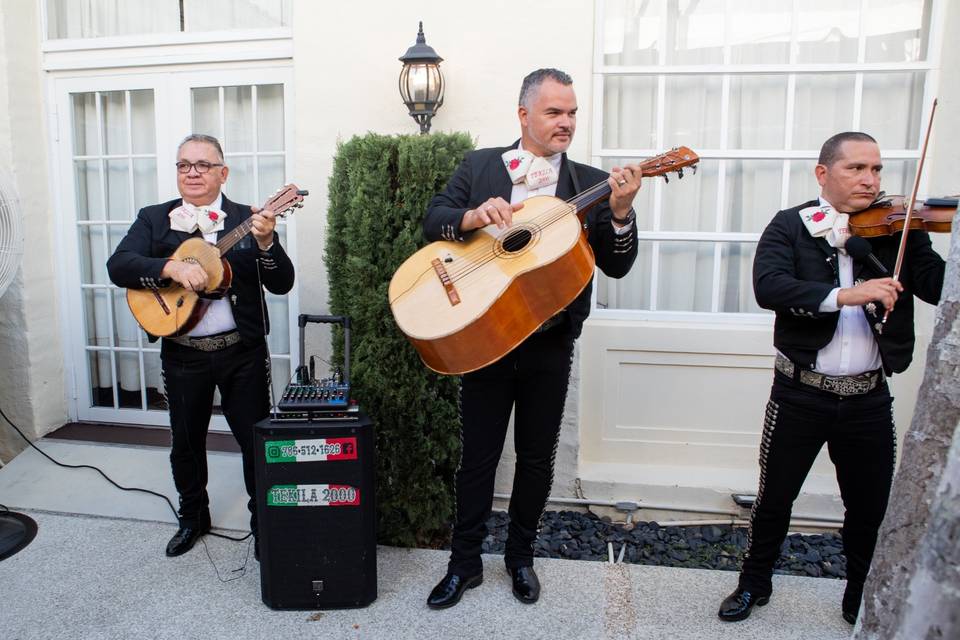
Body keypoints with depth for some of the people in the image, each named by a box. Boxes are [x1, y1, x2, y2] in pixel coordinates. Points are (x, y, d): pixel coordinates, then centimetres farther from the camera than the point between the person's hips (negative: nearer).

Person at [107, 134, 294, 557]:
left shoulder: (247, 219, 0)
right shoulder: (154, 219, 5)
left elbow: (282, 284, -7)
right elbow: (117, 266, -10)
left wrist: (265, 242, -25)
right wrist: (171, 268, -25)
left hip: (242, 351, -1)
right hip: (183, 354, 2)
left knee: (256, 439, 5)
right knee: (186, 441, 16)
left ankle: (264, 521, 25)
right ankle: (193, 517, 38)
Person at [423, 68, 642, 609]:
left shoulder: (590, 183, 3)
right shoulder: (479, 166, 5)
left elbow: (617, 265, -3)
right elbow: (433, 220, 0)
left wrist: (621, 212, -22)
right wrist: (474, 216, -20)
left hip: (550, 342, 1)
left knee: (538, 457, 13)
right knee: (478, 456, 9)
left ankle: (521, 556, 34)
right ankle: (465, 562, 27)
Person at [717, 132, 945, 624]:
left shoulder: (898, 229, 3)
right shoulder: (790, 227, -4)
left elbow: (939, 287, -10)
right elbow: (767, 287, -21)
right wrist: (844, 295, -32)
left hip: (869, 397, 2)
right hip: (801, 394, -2)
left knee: (871, 508, 14)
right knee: (774, 497, 11)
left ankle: (862, 600, 38)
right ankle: (754, 584, 35)